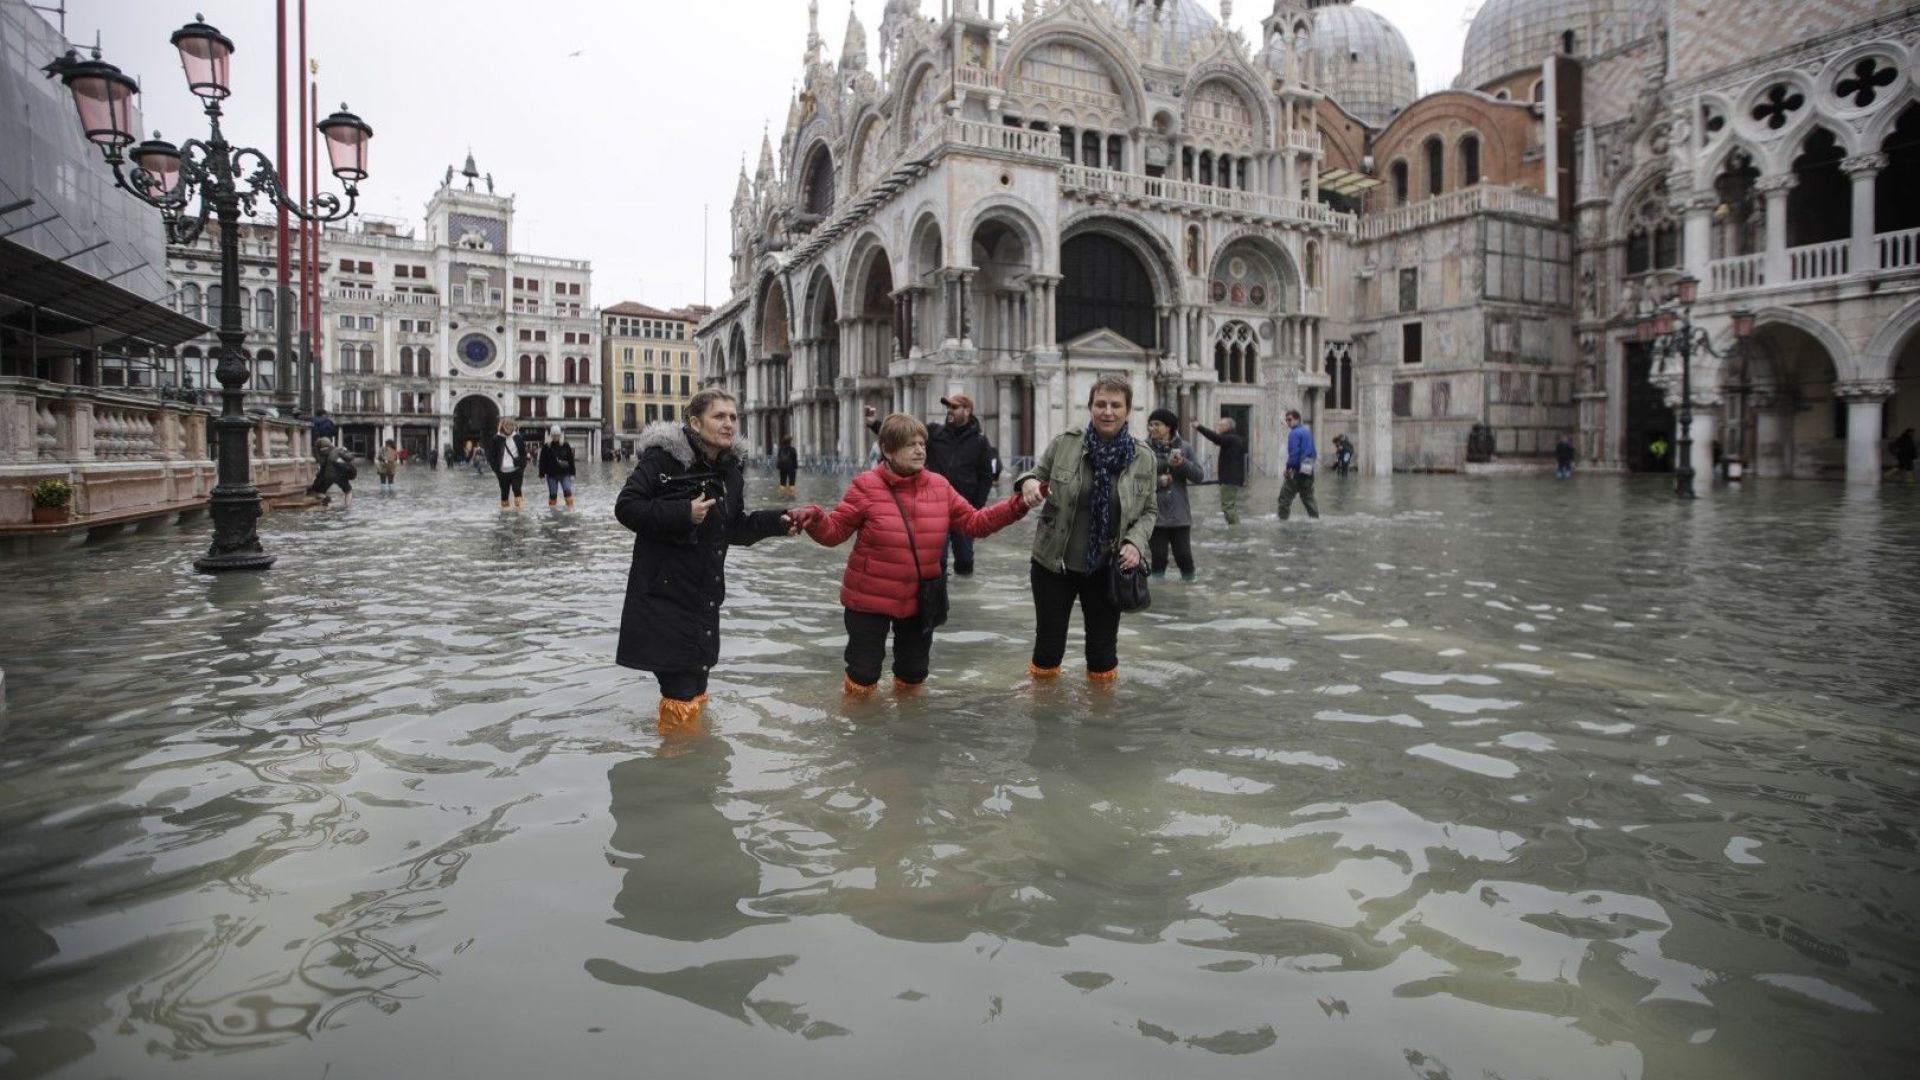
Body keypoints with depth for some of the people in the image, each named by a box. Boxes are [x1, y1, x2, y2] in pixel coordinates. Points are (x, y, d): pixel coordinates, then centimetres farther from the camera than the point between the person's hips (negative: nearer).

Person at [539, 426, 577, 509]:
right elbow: (542, 462, 2)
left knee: (568, 491, -13)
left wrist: (572, 473, 1)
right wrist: (542, 474, 1)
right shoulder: (546, 447, -1)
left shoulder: (565, 446, 0)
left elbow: (571, 460, 4)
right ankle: (551, 508, 19)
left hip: (564, 474, 0)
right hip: (551, 475, 0)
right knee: (552, 494, 6)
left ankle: (570, 507, -8)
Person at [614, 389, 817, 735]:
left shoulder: (730, 471, 8)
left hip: (704, 594, 7)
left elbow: (735, 528, 13)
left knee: (696, 682, 19)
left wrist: (777, 522, 0)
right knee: (680, 692, -4)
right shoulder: (664, 457, -14)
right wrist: (683, 513, -24)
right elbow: (626, 507, -18)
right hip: (663, 593, -7)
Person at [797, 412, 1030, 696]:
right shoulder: (866, 487, -14)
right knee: (864, 672, 6)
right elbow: (834, 531, -11)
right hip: (870, 599, -4)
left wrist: (1017, 505, -4)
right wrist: (814, 519, -33)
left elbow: (974, 523, 4)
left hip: (919, 599, 4)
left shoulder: (939, 486, -1)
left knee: (914, 672, 20)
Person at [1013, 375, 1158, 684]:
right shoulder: (1064, 443, -8)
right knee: (1048, 643, 11)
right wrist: (1028, 482, -20)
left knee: (1103, 647, 14)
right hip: (1054, 564, -1)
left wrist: (1135, 542, -12)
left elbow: (1148, 510, 6)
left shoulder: (1143, 458, -4)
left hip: (1107, 570, 1)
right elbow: (1035, 474, 5)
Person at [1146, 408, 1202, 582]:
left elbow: (1198, 476, -1)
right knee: (1159, 558, 4)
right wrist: (1157, 481, -16)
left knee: (1184, 556, 4)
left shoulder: (1183, 447, 4)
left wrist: (1183, 463, -17)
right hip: (1155, 515, -1)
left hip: (1180, 515, 1)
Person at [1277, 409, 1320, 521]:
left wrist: (1289, 467, -12)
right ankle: (1315, 518, 15)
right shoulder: (1307, 431, 15)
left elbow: (1294, 453, -19)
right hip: (1309, 470, 9)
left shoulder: (1294, 433, -12)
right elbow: (1313, 452, 18)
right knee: (1308, 497, 16)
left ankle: (1282, 518, -5)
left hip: (1298, 470, -9)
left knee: (1285, 496, -3)